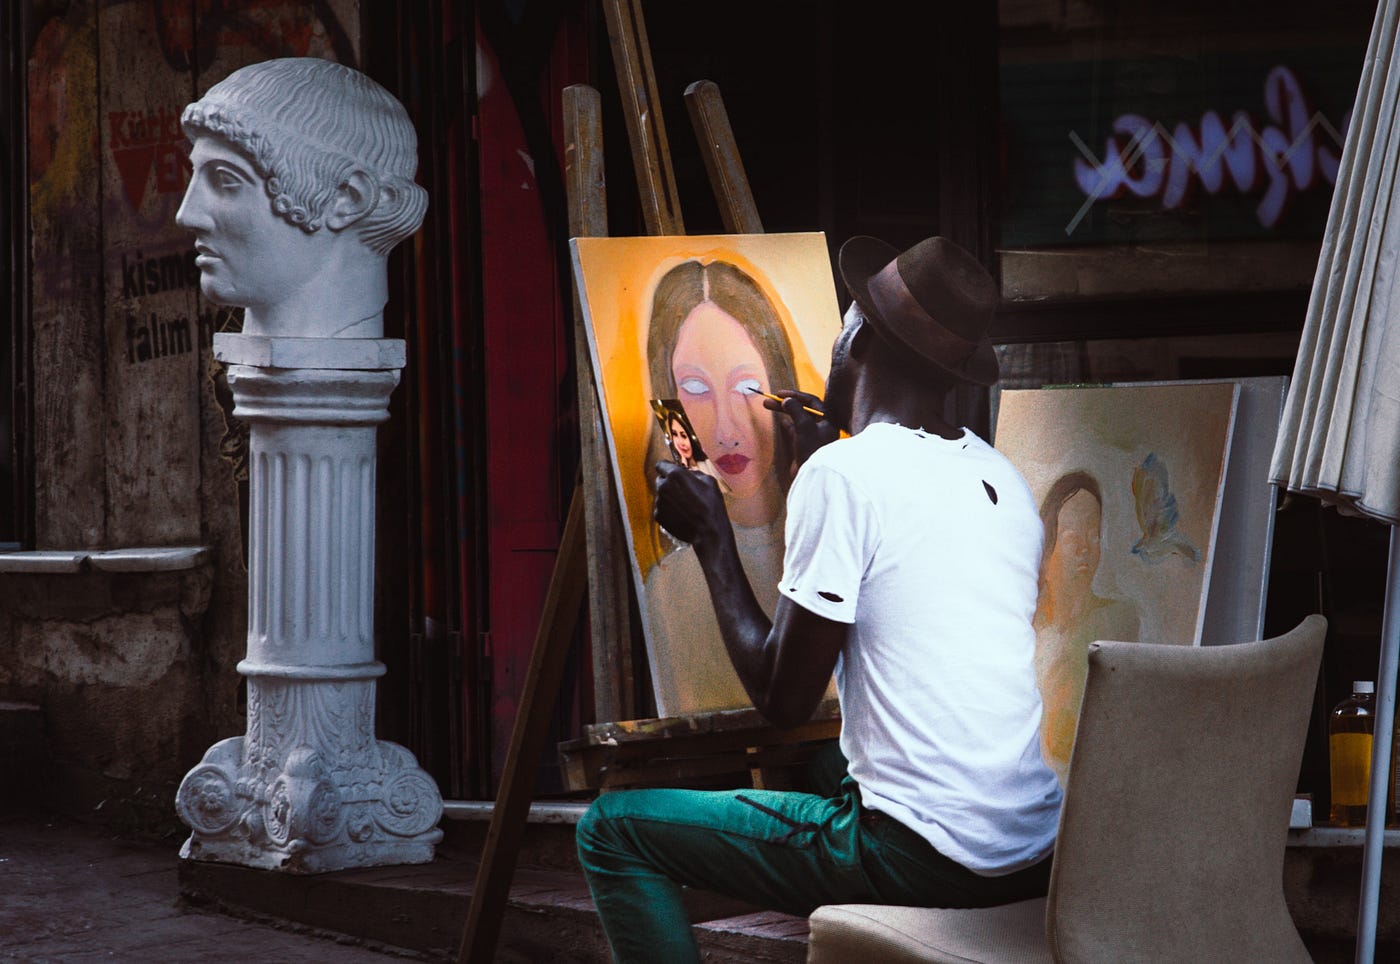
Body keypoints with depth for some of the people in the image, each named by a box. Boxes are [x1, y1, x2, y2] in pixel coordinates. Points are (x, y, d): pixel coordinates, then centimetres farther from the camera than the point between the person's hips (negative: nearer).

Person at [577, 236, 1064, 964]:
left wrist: (711, 537, 2)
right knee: (829, 771, 38)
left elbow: (782, 698, -10)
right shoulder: (1003, 479, 11)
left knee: (614, 829, 4)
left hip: (928, 860, -8)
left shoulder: (842, 475, -11)